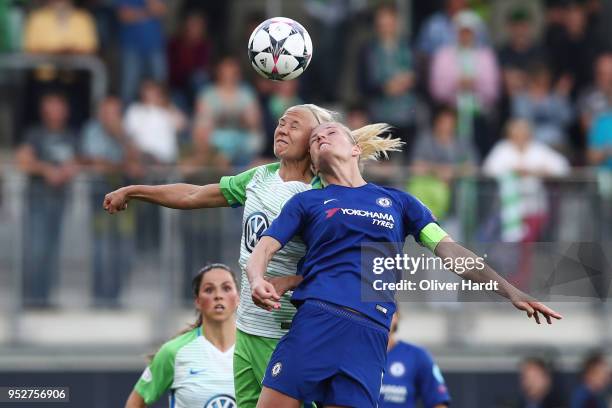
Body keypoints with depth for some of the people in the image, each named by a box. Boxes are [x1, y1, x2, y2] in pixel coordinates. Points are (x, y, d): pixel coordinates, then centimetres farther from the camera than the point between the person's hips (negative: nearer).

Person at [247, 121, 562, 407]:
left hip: (370, 333, 0)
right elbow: (264, 250, 7)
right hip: (315, 321, 0)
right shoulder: (306, 202, 18)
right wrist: (258, 283, -18)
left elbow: (450, 251, 16)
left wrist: (511, 292, 7)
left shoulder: (398, 202, 21)